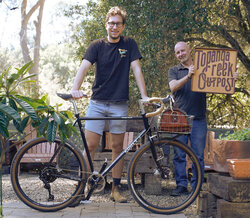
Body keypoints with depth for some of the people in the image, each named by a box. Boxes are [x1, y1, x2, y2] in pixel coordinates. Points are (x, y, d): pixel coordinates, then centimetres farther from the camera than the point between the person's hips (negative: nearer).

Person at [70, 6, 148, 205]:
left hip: (119, 105, 1)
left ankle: (116, 189, 16)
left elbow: (136, 69, -2)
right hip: (97, 103, 0)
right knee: (90, 146, -4)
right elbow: (84, 67, -10)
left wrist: (144, 95, -12)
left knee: (118, 146, 6)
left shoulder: (129, 44, 5)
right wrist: (75, 88, -28)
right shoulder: (97, 45, 2)